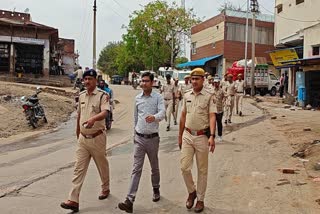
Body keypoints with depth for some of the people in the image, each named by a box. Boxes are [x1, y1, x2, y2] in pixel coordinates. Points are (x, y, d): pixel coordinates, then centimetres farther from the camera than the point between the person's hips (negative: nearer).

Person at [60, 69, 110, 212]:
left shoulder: (102, 95, -11)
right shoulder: (81, 95, 9)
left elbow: (104, 112, -27)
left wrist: (93, 118, -47)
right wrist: (77, 132, 22)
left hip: (97, 138, -5)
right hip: (83, 138, 5)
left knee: (102, 165, 14)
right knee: (79, 169, 1)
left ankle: (105, 189, 38)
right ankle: (73, 200, 3)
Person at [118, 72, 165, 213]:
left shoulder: (158, 97, -7)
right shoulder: (137, 98, 6)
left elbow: (162, 113, -23)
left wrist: (154, 117, -45)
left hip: (153, 138, -2)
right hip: (139, 138, 2)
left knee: (154, 167, 16)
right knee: (136, 169, -2)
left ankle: (156, 189, 40)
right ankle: (130, 200, -4)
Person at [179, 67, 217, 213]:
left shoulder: (209, 96, -6)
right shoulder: (187, 95, 7)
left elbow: (212, 117, -15)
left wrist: (212, 136, -28)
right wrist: (180, 136, 15)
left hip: (202, 137, -3)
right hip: (188, 135, 4)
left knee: (202, 170, 8)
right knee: (184, 167, 0)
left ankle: (200, 199, 24)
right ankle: (191, 191, 26)